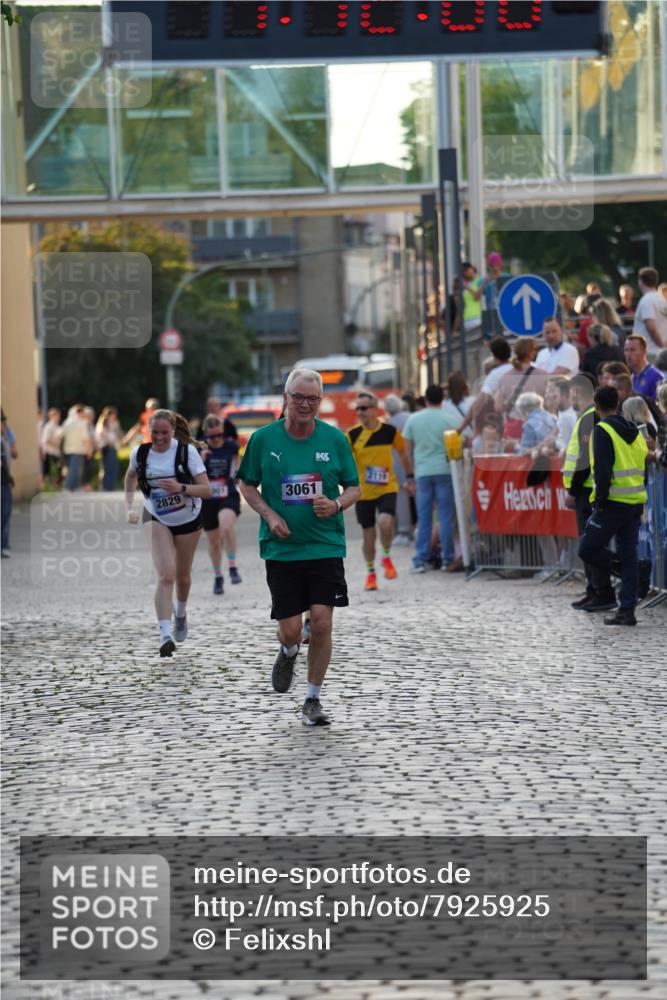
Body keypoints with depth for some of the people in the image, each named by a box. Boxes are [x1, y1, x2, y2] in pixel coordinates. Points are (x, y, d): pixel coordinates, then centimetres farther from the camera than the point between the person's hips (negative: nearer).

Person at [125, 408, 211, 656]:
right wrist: (130, 507, 2)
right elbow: (131, 477, 12)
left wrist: (181, 488, -37)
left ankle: (181, 613, 48)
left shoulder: (186, 451, -20)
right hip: (157, 519, 0)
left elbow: (206, 490, -21)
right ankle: (165, 635, -24)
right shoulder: (140, 453, -12)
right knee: (166, 575, -18)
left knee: (182, 575, 15)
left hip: (188, 518, 0)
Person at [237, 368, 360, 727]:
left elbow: (353, 488, 8)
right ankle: (288, 653, 39)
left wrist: (336, 505, -14)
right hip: (281, 547, 0)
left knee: (321, 623, -9)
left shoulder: (335, 439, 0)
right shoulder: (263, 438, -1)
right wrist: (269, 515, -7)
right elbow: (247, 485, 9)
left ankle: (313, 700, 7)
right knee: (290, 628, 0)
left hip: (326, 546, 0)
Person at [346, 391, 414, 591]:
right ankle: (371, 573, 27)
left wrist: (410, 477, 15)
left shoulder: (389, 431, -4)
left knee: (385, 522, -25)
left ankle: (386, 558, 4)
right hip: (363, 492, 1)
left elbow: (403, 452, 11)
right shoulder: (352, 435, -6)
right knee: (368, 534, 6)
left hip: (387, 488, -1)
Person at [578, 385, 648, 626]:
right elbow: (644, 467, 17)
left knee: (587, 549, 3)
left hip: (613, 504, -7)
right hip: (636, 502, 7)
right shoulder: (634, 432, 15)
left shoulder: (603, 430, -9)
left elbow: (602, 470, -18)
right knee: (628, 555, 9)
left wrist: (601, 500, -12)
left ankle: (621, 570, -10)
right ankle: (627, 612, 7)